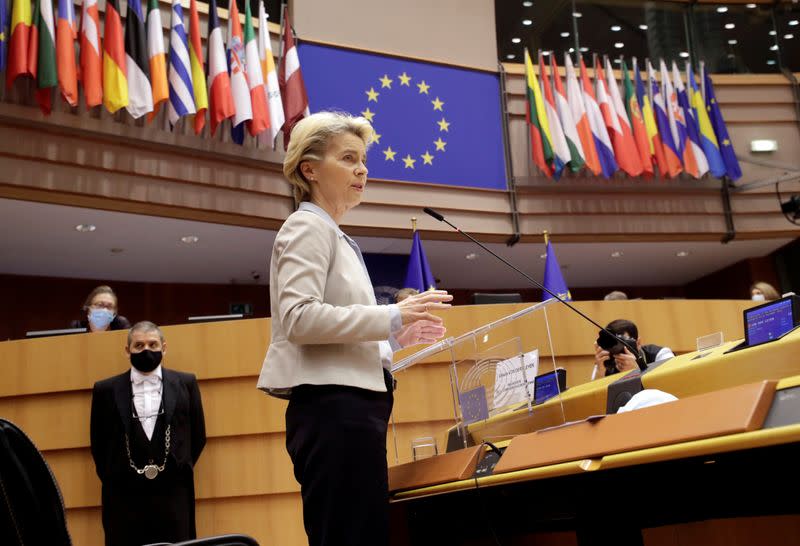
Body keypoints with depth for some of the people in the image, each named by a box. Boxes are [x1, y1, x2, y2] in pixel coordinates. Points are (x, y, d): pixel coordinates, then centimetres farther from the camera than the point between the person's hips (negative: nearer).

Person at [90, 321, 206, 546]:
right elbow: (98, 442, 12)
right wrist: (113, 479, 10)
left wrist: (179, 471, 9)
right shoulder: (107, 390, 6)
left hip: (173, 495, 0)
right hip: (124, 497, 0)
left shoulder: (185, 384, 8)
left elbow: (198, 435, 13)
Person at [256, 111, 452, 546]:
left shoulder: (332, 236, 25)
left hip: (348, 407, 10)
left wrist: (394, 337, 15)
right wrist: (392, 317, -19)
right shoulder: (308, 227, -4)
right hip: (334, 407, -10)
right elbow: (300, 319, -19)